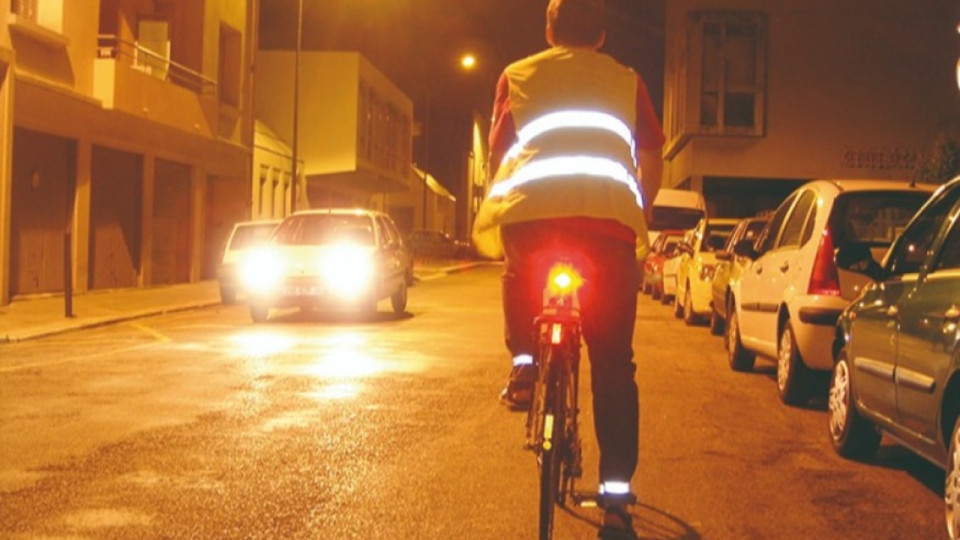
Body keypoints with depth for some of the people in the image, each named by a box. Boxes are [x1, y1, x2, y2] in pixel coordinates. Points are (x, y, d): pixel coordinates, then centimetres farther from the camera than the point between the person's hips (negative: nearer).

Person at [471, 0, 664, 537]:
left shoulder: (517, 75, 24)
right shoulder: (626, 80, 26)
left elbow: (497, 157, 21)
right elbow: (652, 162, 23)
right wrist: (637, 216, 39)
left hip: (530, 211, 0)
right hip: (610, 216, 0)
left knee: (520, 285, 35)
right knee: (613, 364, 7)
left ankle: (523, 359, 11)